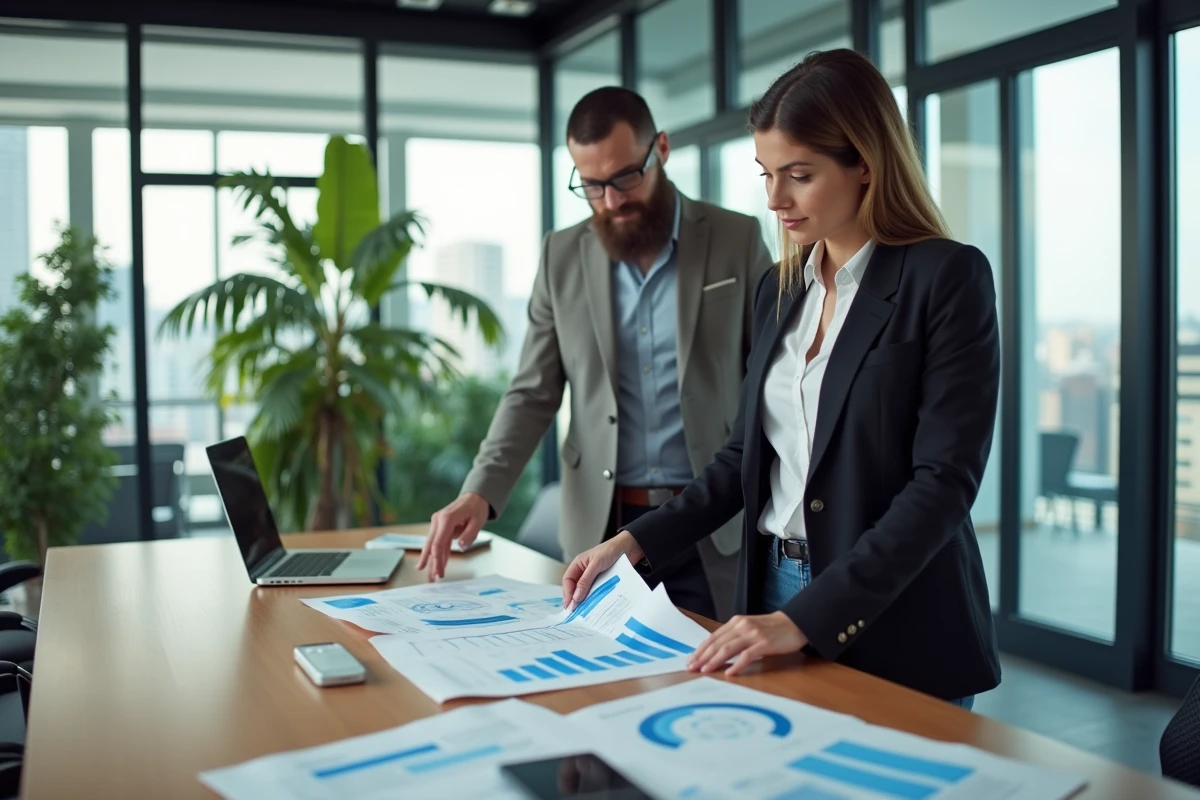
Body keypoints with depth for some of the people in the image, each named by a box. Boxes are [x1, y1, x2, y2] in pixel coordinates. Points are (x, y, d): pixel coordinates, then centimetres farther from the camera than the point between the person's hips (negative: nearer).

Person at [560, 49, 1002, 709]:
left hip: (896, 635, -5)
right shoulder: (780, 289, 9)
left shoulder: (946, 277, -11)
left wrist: (806, 619, -24)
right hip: (776, 596, 6)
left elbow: (943, 480, -18)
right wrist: (633, 543, 2)